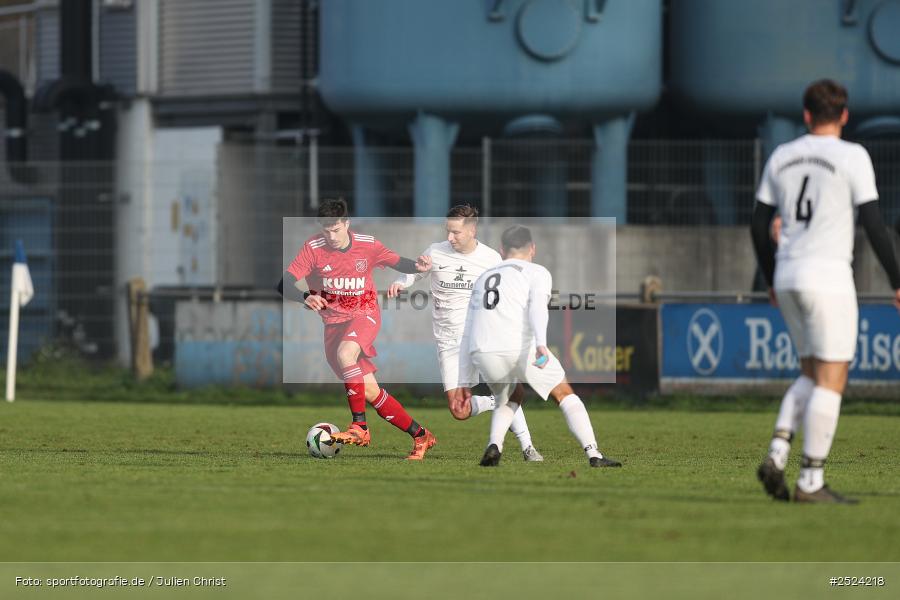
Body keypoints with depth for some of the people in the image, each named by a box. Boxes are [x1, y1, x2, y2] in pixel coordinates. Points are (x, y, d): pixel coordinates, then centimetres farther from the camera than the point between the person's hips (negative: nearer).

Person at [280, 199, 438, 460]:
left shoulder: (367, 245, -6)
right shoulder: (313, 248, -9)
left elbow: (397, 262, 9)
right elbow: (285, 284, -15)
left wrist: (416, 266, -14)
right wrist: (306, 297, -36)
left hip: (365, 314, -2)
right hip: (334, 322, 2)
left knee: (345, 353, -36)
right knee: (370, 393, -1)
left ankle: (360, 427, -32)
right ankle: (420, 436, 13)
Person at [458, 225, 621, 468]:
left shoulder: (483, 279, 30)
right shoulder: (537, 273, 14)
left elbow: (467, 334, 29)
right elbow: (537, 305, -8)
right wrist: (541, 344, -24)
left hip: (484, 354, 4)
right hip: (522, 346, -4)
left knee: (508, 401, 30)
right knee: (565, 395, 16)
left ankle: (493, 447, 5)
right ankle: (593, 454, 3)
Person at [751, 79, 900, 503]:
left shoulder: (781, 157, 11)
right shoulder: (852, 157, -5)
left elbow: (759, 225, 13)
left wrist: (772, 281, 23)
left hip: (787, 278, 6)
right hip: (828, 278, -6)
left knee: (812, 375, 17)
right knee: (831, 380, -3)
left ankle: (777, 455, -2)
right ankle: (811, 481, -7)